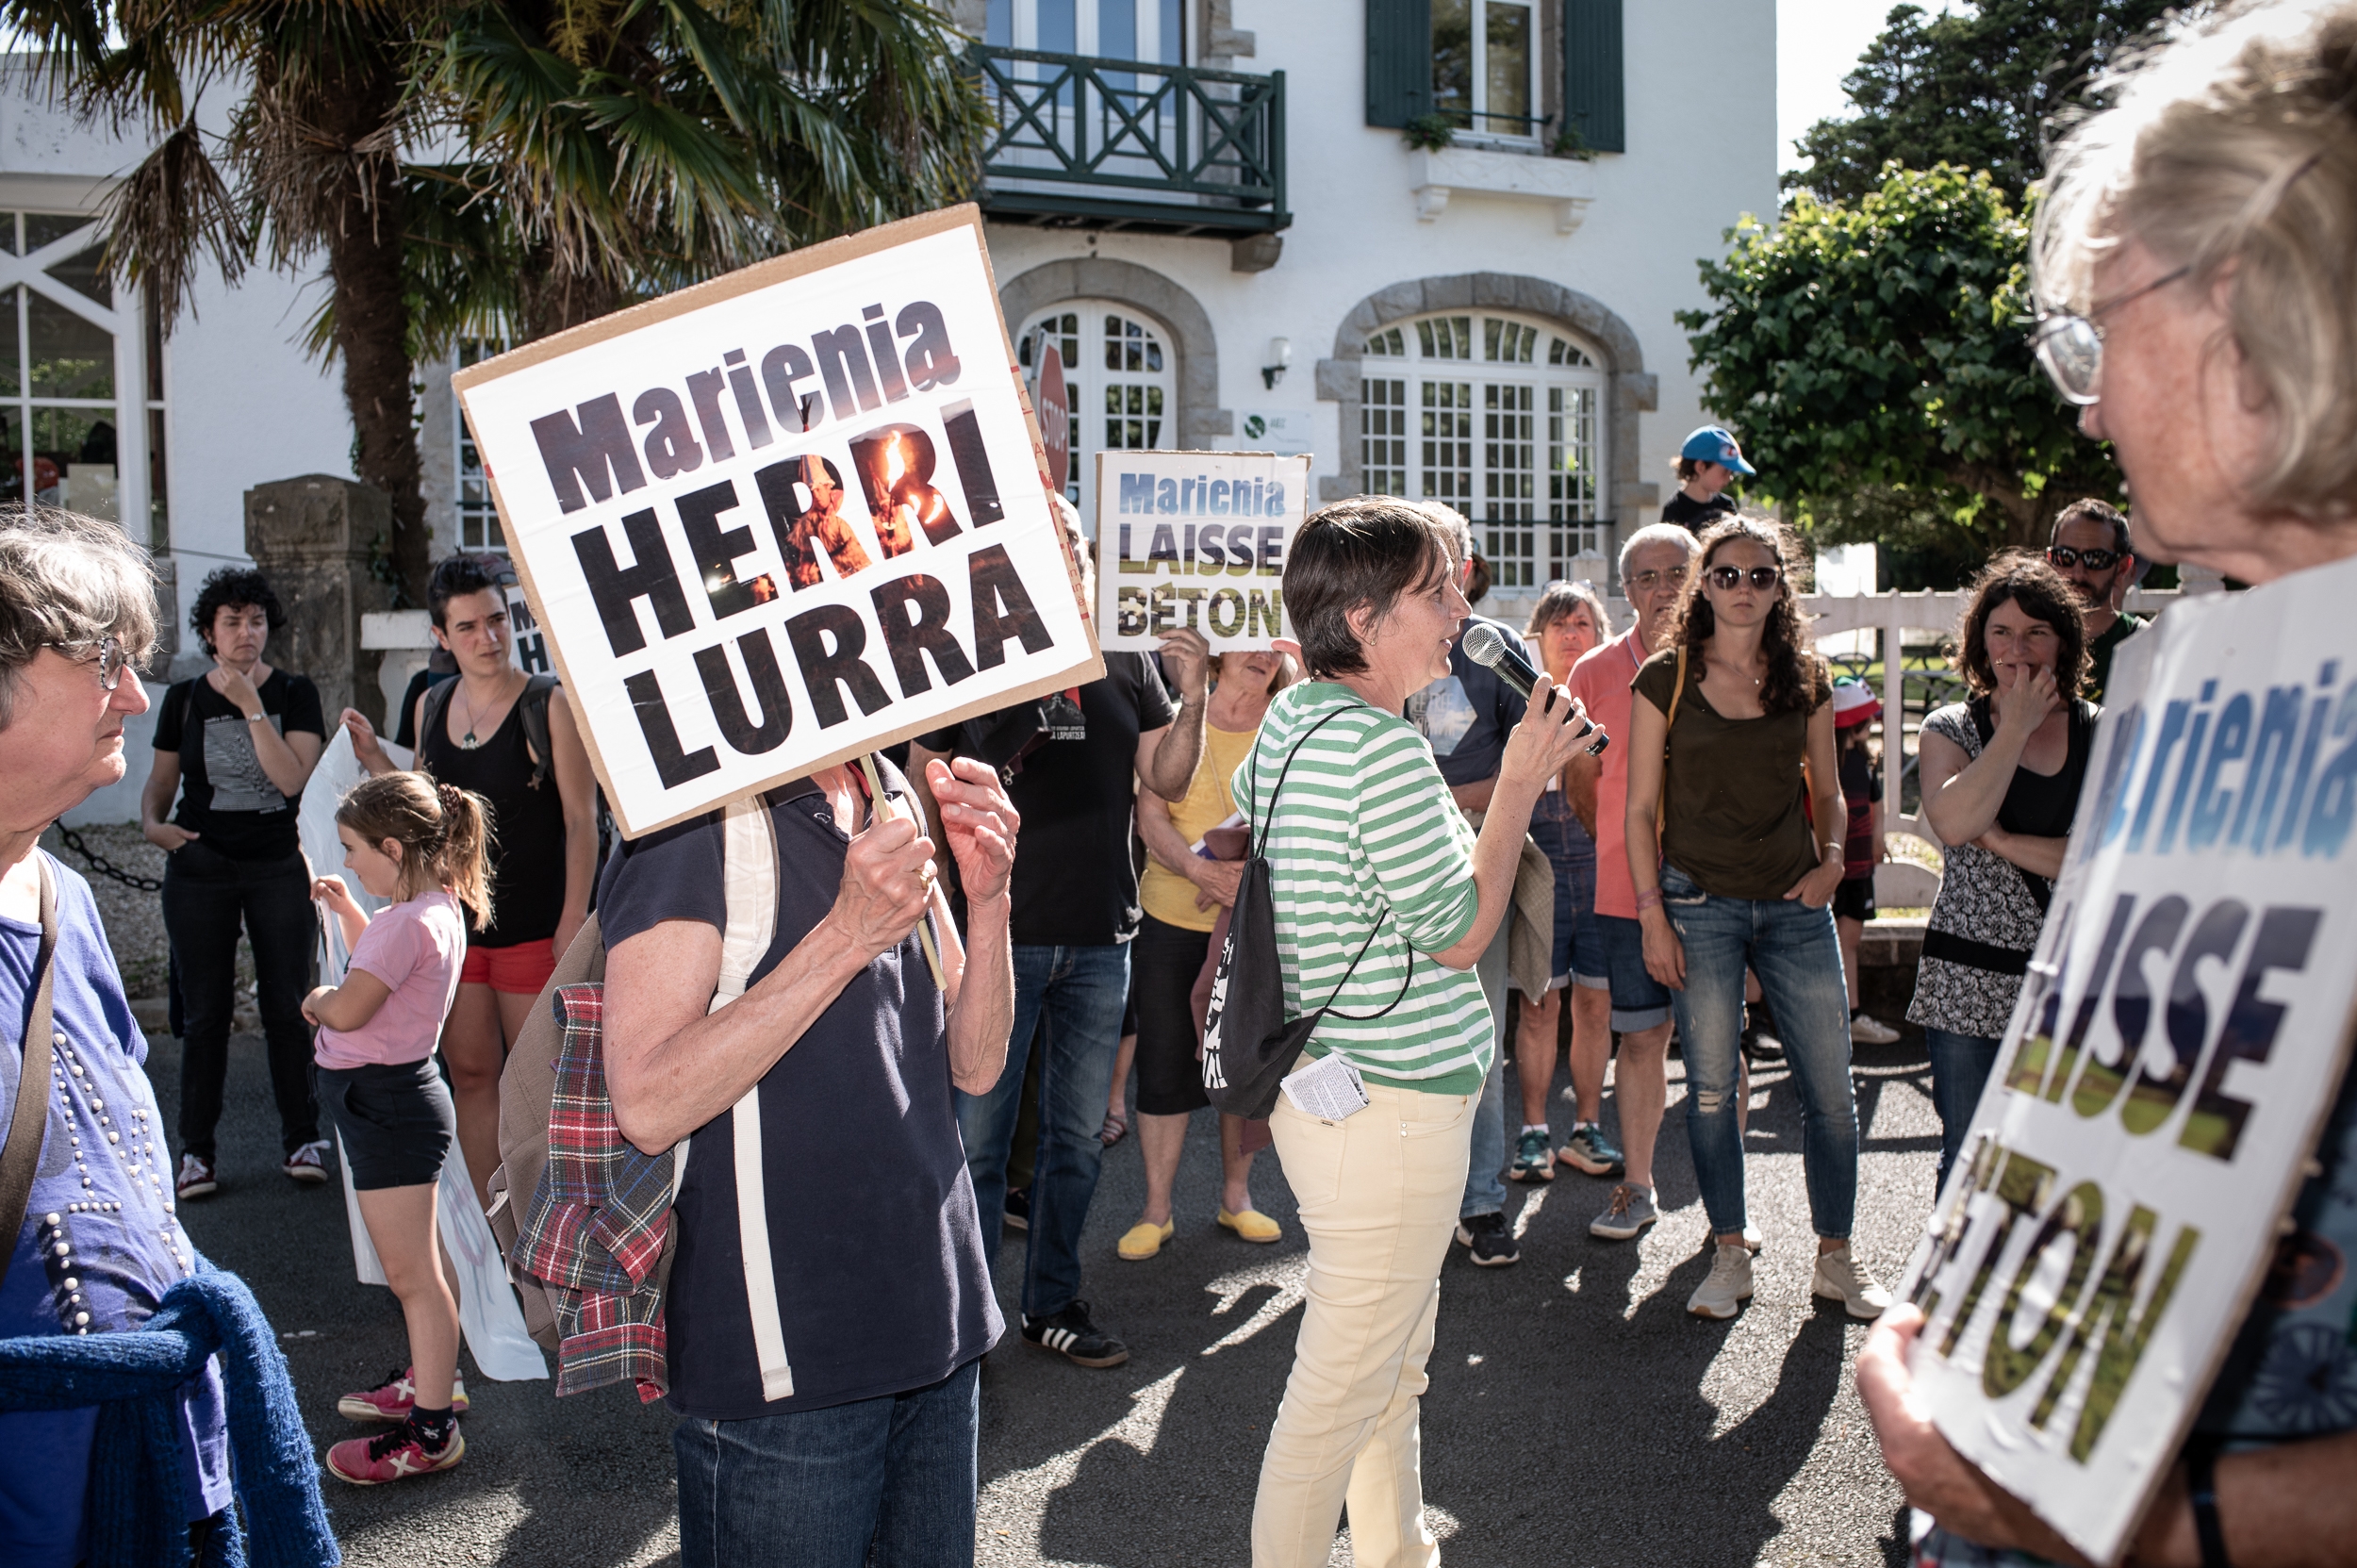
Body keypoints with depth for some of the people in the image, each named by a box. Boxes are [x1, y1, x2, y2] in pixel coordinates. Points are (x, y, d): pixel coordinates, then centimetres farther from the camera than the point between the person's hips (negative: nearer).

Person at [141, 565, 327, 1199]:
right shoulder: (184, 699, 6)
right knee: (205, 1012, 3)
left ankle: (302, 1138, 11)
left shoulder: (294, 693, 1)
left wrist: (252, 707, -17)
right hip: (199, 868, 1)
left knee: (287, 1007, 0)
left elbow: (294, 778, -12)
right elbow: (161, 779, 13)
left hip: (281, 866, -1)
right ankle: (197, 1150, 12)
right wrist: (152, 823, -7)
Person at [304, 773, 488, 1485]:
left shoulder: (407, 923, -24)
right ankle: (429, 1380, 40)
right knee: (413, 1261, 24)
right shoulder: (436, 907, 8)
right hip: (390, 1098, 11)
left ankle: (431, 1432, 5)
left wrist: (314, 999, -7)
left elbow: (348, 1007, -28)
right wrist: (345, 907, 15)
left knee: (411, 1272, -3)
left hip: (387, 1103, -11)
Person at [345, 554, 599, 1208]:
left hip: (533, 925, -5)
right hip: (453, 920, 5)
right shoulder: (431, 706, 9)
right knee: (470, 1077, 9)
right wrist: (373, 758, 5)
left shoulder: (550, 704, -8)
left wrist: (573, 921, -15)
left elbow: (581, 820, -9)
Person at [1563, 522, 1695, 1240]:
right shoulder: (1596, 671, 1)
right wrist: (1632, 848, 1)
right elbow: (1580, 781, 8)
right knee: (1641, 1037, 9)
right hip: (1629, 887, 0)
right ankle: (1636, 1185, 24)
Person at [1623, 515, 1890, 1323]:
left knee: (1831, 1089, 4)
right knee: (1711, 1089, 3)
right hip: (1700, 904, -2)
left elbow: (1827, 790, 17)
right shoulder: (1666, 678, -1)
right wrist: (1652, 915, -6)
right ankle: (1730, 1256, 19)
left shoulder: (1805, 679, 7)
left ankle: (1836, 1258, 19)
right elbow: (1640, 808, -1)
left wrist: (1832, 859, -3)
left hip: (1795, 905, 3)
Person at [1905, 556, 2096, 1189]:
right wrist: (2016, 728, -12)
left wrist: (2000, 839, -13)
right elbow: (1952, 823, -18)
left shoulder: (2102, 734, 3)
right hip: (1969, 984, 0)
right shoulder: (1950, 729, 3)